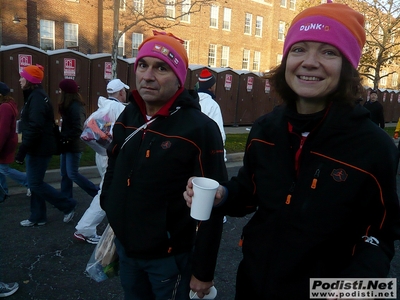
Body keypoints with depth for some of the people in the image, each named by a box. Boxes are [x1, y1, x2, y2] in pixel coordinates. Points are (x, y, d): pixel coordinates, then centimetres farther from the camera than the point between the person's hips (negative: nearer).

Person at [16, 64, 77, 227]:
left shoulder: (37, 97, -19)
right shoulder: (35, 96, 13)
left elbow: (34, 128, -26)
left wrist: (21, 152, -24)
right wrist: (24, 150, 18)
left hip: (39, 148, -10)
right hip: (37, 147, 10)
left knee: (35, 183, -2)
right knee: (35, 182, 14)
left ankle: (68, 205, 8)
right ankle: (38, 216, 24)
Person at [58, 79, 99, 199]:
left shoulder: (76, 107, -19)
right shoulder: (70, 106, 11)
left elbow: (78, 129, -22)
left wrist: (65, 138, -15)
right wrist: (63, 136, 0)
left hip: (73, 145, -9)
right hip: (68, 144, 9)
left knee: (72, 174, -4)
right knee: (65, 173, 12)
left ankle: (98, 193, 4)